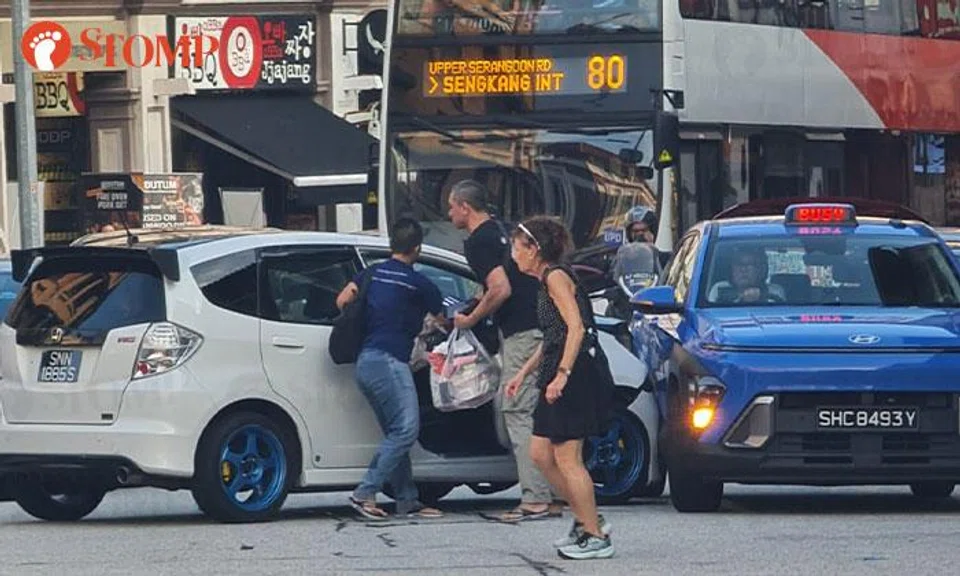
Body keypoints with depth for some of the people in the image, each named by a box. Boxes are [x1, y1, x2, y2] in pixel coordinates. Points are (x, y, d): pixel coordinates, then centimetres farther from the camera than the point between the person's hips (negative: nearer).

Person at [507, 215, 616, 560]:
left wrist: (562, 374, -25)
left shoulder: (556, 277, -10)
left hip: (577, 374, -10)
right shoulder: (546, 281, 19)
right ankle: (587, 521, 16)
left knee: (567, 458, -8)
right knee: (541, 453, 10)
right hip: (562, 375, 10)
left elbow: (576, 328, -20)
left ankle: (595, 537, -4)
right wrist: (524, 373, 27)